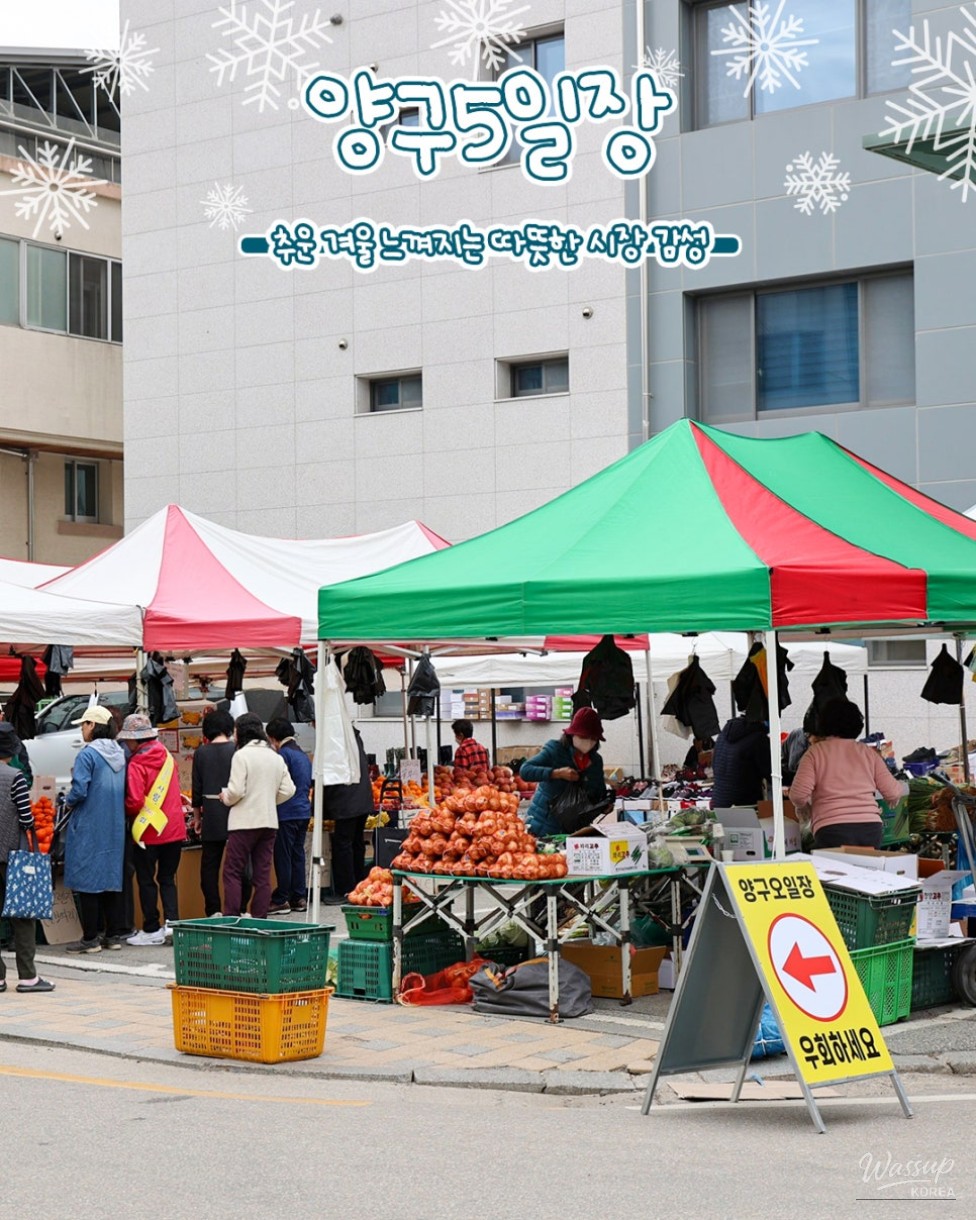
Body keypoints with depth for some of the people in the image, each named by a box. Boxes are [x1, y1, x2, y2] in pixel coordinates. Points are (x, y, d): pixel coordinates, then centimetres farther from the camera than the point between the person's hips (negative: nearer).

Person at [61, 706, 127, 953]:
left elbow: (79, 790, -19)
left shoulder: (88, 754, -14)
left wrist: (68, 799, 1)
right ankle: (114, 935, 15)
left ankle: (90, 938, 1)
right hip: (115, 828, 7)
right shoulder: (120, 754, 8)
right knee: (112, 877, 12)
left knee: (86, 879, 0)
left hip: (88, 828, -7)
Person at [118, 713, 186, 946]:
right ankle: (171, 920, 4)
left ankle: (152, 930, 10)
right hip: (174, 828, 6)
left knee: (146, 881, 6)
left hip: (148, 832, -6)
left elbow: (134, 801, -18)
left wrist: (125, 814, 1)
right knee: (167, 878, 15)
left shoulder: (137, 764, -14)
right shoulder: (167, 756, 6)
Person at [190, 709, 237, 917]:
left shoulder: (201, 753, 1)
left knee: (209, 864, 7)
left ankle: (213, 910, 5)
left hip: (211, 814, 1)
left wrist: (197, 816, 14)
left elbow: (196, 787, 4)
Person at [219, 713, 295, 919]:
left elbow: (236, 791, -16)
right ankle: (259, 919, 8)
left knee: (233, 872, 0)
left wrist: (225, 797, 5)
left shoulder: (242, 755, -10)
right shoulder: (276, 757, 9)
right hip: (269, 821, 6)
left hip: (245, 822, -6)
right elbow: (288, 790, 7)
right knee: (262, 874, 8)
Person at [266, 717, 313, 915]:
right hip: (304, 811, 9)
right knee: (298, 854, 12)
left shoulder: (284, 754, -11)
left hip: (287, 813, -8)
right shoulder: (303, 755, 15)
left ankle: (281, 900, 0)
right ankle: (299, 898, 14)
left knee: (283, 856, -3)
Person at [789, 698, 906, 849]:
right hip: (871, 828, 3)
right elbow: (892, 793, 12)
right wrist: (903, 788, 35)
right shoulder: (869, 753, 14)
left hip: (832, 830, -3)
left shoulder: (816, 752, 5)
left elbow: (798, 794, -6)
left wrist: (804, 807, 17)